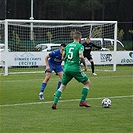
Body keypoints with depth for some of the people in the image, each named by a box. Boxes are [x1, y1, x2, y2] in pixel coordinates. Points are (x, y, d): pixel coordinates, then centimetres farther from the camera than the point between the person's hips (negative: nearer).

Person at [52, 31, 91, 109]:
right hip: (75, 69, -5)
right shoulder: (80, 46, -4)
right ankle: (82, 101, 6)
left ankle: (55, 103, 0)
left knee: (62, 86, 15)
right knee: (87, 82, 11)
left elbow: (63, 57, 16)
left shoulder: (68, 45, 14)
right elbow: (81, 56, -19)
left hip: (66, 68, 5)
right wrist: (85, 65, -5)